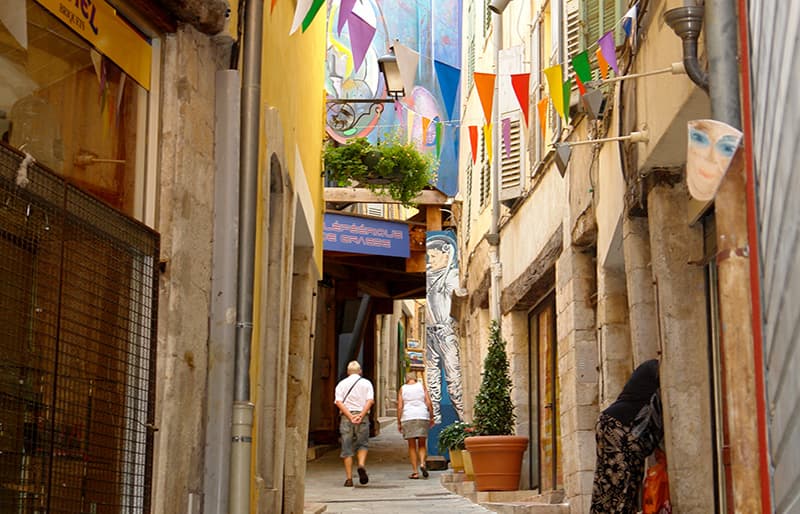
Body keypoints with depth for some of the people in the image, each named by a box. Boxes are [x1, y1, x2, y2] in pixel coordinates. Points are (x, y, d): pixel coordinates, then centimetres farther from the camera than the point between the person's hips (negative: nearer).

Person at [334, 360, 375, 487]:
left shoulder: (342, 384, 10)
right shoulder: (366, 383, 8)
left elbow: (338, 402, -4)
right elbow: (370, 401, -6)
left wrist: (350, 416, -10)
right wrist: (360, 415, -11)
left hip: (346, 417, 0)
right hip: (362, 417, 0)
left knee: (347, 448, 3)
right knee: (362, 444, 13)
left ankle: (349, 478, 0)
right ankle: (361, 465, -15)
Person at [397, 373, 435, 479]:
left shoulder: (402, 389, 7)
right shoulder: (422, 386, 8)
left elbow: (399, 407, 0)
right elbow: (429, 403, 0)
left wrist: (399, 423, 4)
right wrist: (431, 418, 6)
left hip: (408, 418, 0)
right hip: (422, 417, 0)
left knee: (412, 446, 4)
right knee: (422, 445, 10)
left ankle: (414, 472, -1)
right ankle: (422, 463, -15)